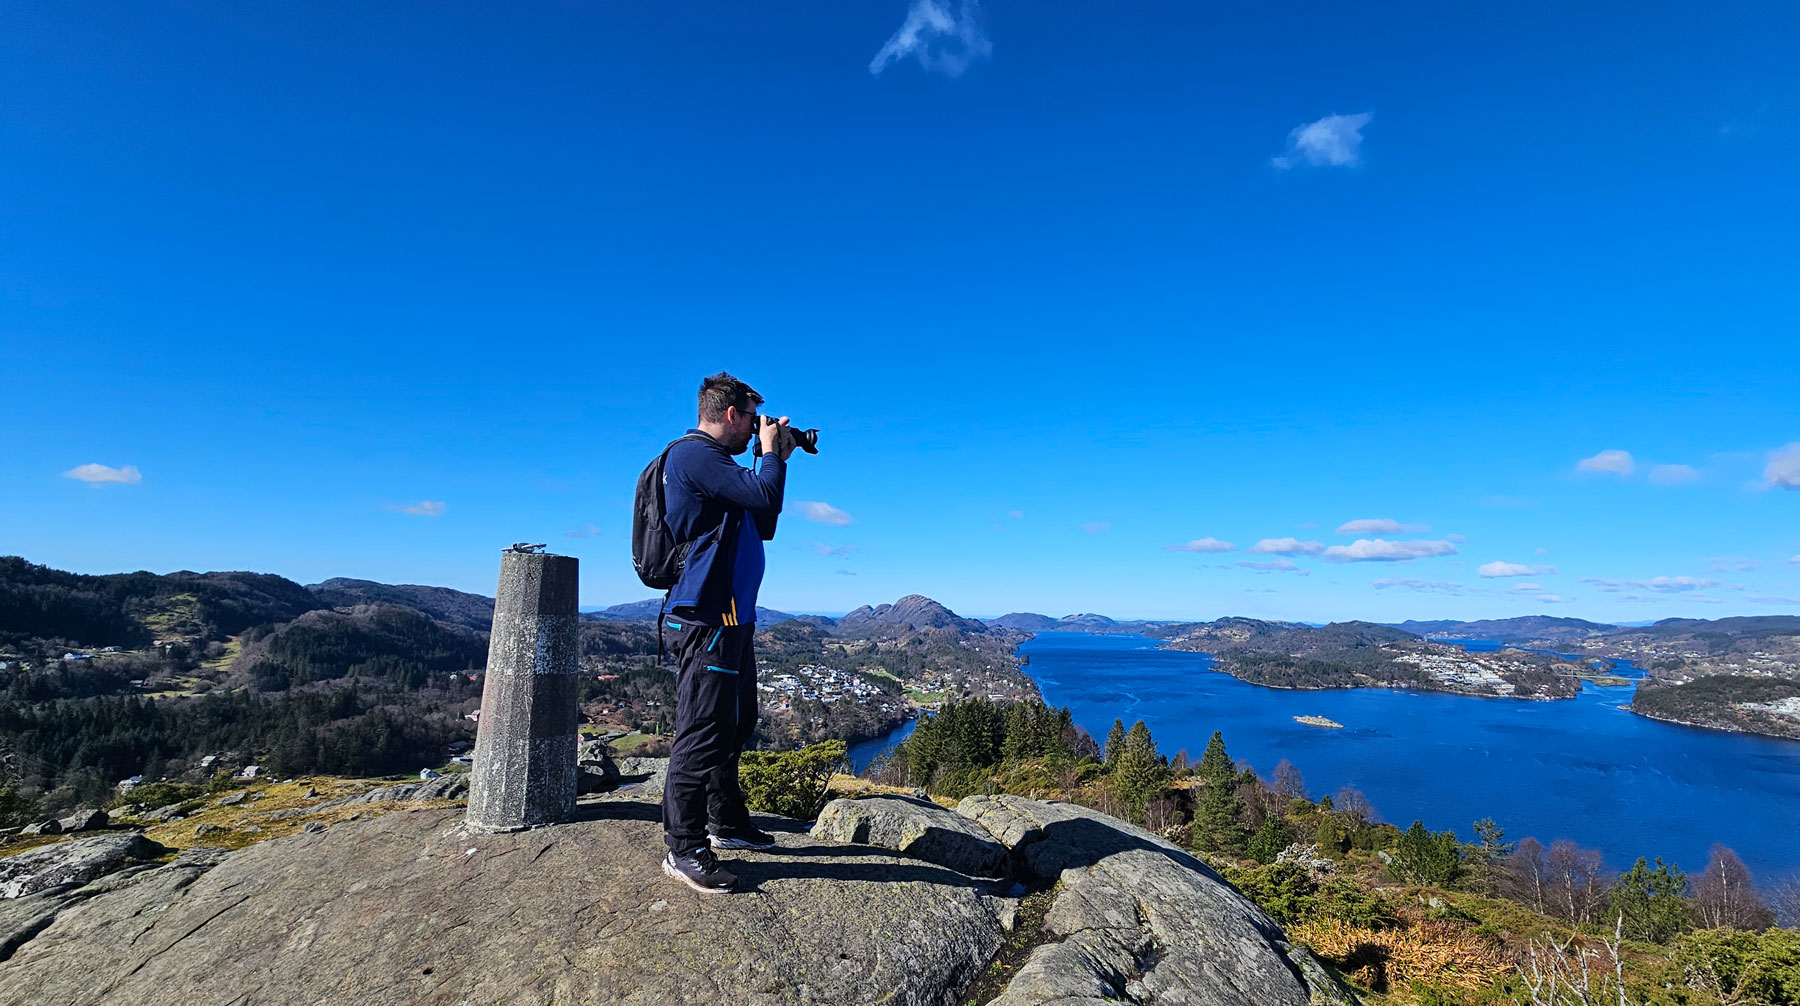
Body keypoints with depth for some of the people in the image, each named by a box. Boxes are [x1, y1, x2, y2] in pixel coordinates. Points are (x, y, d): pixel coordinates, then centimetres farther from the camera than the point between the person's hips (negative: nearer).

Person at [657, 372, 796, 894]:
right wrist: (771, 451, -4)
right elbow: (765, 496, -23)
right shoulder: (693, 454, -13)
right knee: (701, 732, -6)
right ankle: (684, 848, 5)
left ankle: (726, 823, 32)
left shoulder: (715, 461, 20)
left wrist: (776, 459, 16)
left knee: (734, 725, 18)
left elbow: (763, 524, 21)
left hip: (731, 618, 11)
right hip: (705, 619, -11)